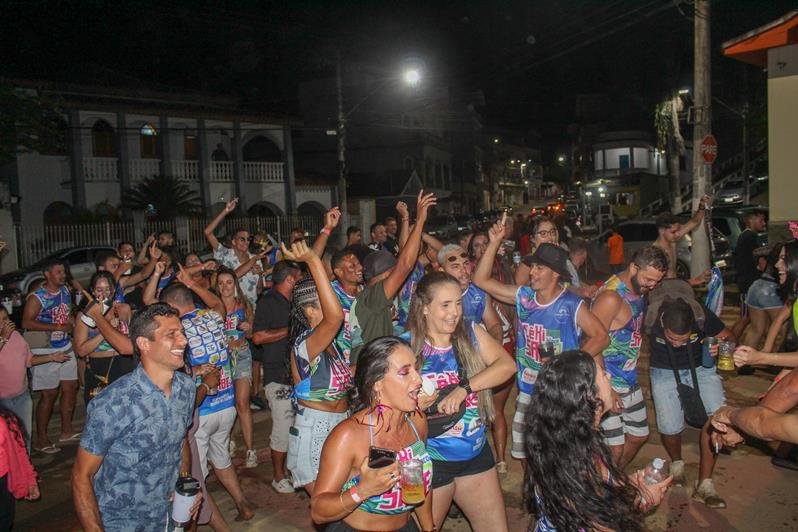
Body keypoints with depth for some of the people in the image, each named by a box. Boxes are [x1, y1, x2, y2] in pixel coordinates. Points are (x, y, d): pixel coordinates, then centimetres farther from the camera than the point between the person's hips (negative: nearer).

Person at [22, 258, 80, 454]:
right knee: (49, 394, -2)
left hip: (66, 348, 7)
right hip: (46, 353, -7)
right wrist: (58, 327, -25)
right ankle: (41, 439, 13)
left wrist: (73, 323, 1)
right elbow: (27, 323, -25)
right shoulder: (37, 298, -16)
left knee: (71, 388, 12)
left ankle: (66, 431, 27)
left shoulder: (65, 291, 7)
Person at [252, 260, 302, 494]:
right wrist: (290, 330, -15)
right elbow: (258, 337, -18)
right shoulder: (268, 302, -9)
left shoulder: (291, 303, 17)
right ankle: (279, 477, 15)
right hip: (279, 376, -8)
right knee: (283, 428, -2)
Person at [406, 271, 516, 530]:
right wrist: (414, 403, -30)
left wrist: (464, 388, -27)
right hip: (431, 459, -4)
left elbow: (506, 365, -16)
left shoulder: (472, 335, -3)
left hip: (476, 453, 4)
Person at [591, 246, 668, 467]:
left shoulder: (639, 290, 3)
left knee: (638, 436, 20)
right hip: (608, 383, -10)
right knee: (614, 449, -8)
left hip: (630, 380, 10)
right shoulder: (611, 297, -24)